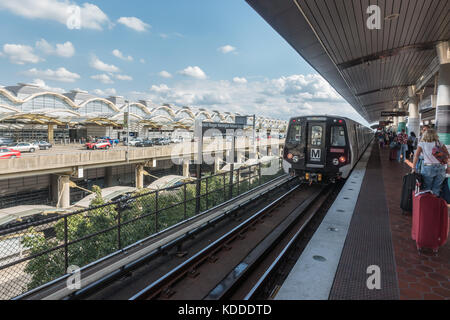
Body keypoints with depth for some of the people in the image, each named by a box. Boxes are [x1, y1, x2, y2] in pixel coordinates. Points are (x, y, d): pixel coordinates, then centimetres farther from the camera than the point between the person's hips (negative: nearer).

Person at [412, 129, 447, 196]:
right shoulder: (439, 143, 13)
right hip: (441, 168, 3)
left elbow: (416, 156, -3)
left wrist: (413, 168, -2)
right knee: (436, 190, 10)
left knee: (427, 189, 7)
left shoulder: (422, 144, 6)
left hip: (428, 168, -3)